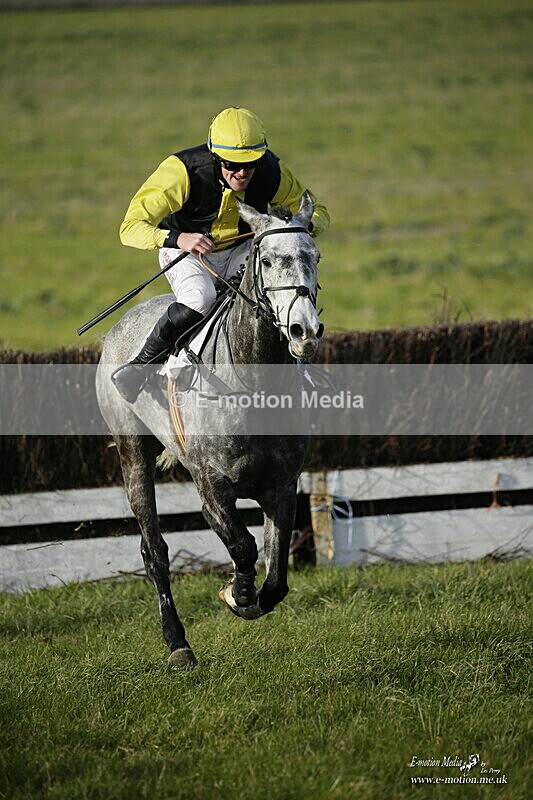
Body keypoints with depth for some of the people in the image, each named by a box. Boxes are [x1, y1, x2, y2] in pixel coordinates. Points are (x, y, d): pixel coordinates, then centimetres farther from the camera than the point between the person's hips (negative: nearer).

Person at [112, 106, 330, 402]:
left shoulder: (270, 172, -18)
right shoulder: (184, 171, -28)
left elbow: (317, 211, -3)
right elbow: (131, 227, -30)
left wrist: (305, 226, -29)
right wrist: (177, 239, -49)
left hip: (240, 250, 3)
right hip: (185, 252, -3)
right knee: (199, 300, -35)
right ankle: (140, 366, -16)